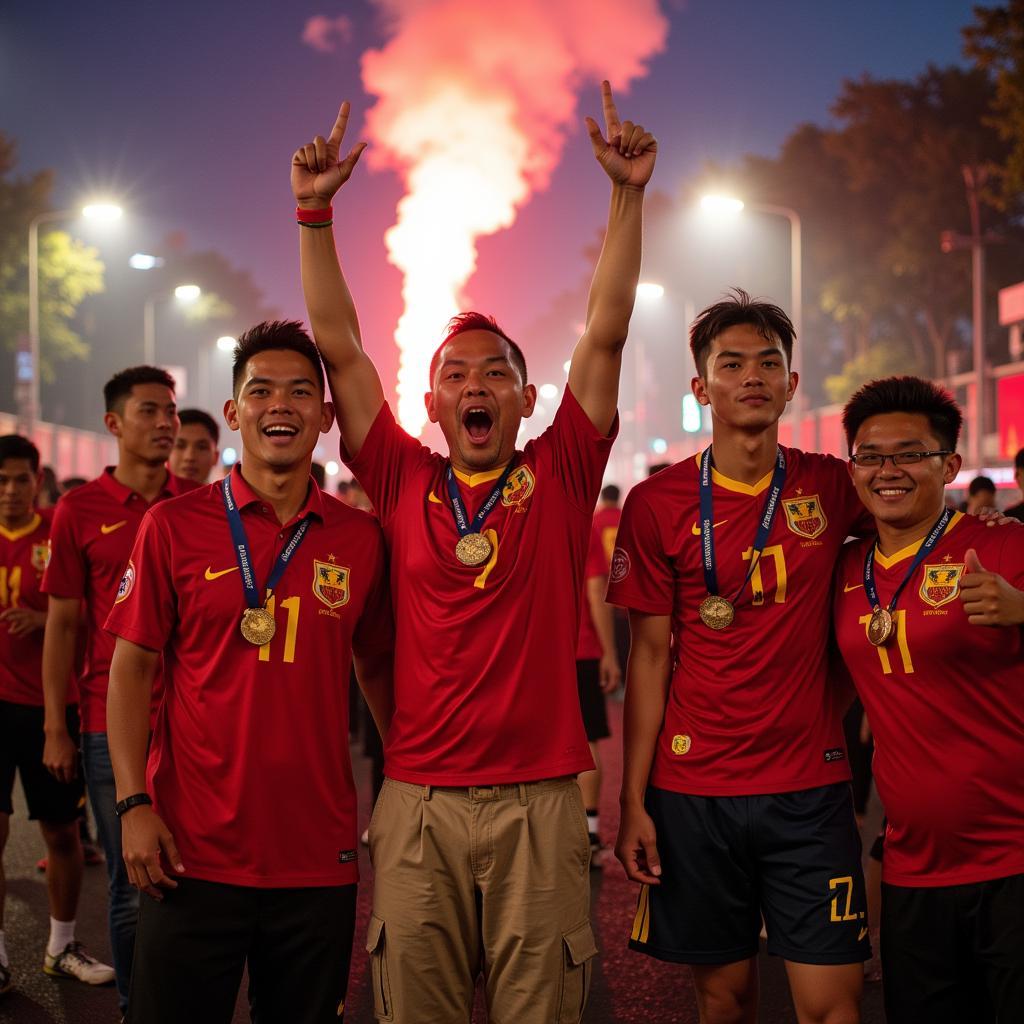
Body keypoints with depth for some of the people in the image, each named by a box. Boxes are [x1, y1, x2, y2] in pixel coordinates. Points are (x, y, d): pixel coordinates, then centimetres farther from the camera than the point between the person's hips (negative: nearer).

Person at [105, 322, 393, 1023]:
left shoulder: (361, 539, 3)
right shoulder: (173, 527, -1)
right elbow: (132, 668, 1)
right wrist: (133, 804, -7)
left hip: (319, 857, 2)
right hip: (193, 853, -1)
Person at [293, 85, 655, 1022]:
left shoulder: (559, 477, 4)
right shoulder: (404, 482, 6)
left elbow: (607, 334, -1)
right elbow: (340, 347, 4)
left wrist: (629, 195, -6)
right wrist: (315, 214, -2)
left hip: (541, 800, -1)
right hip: (418, 802, 1)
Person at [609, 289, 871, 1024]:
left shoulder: (833, 488, 1)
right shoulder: (659, 503, -3)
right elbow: (650, 654, -1)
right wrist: (633, 800, -5)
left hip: (811, 784, 1)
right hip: (694, 790, 0)